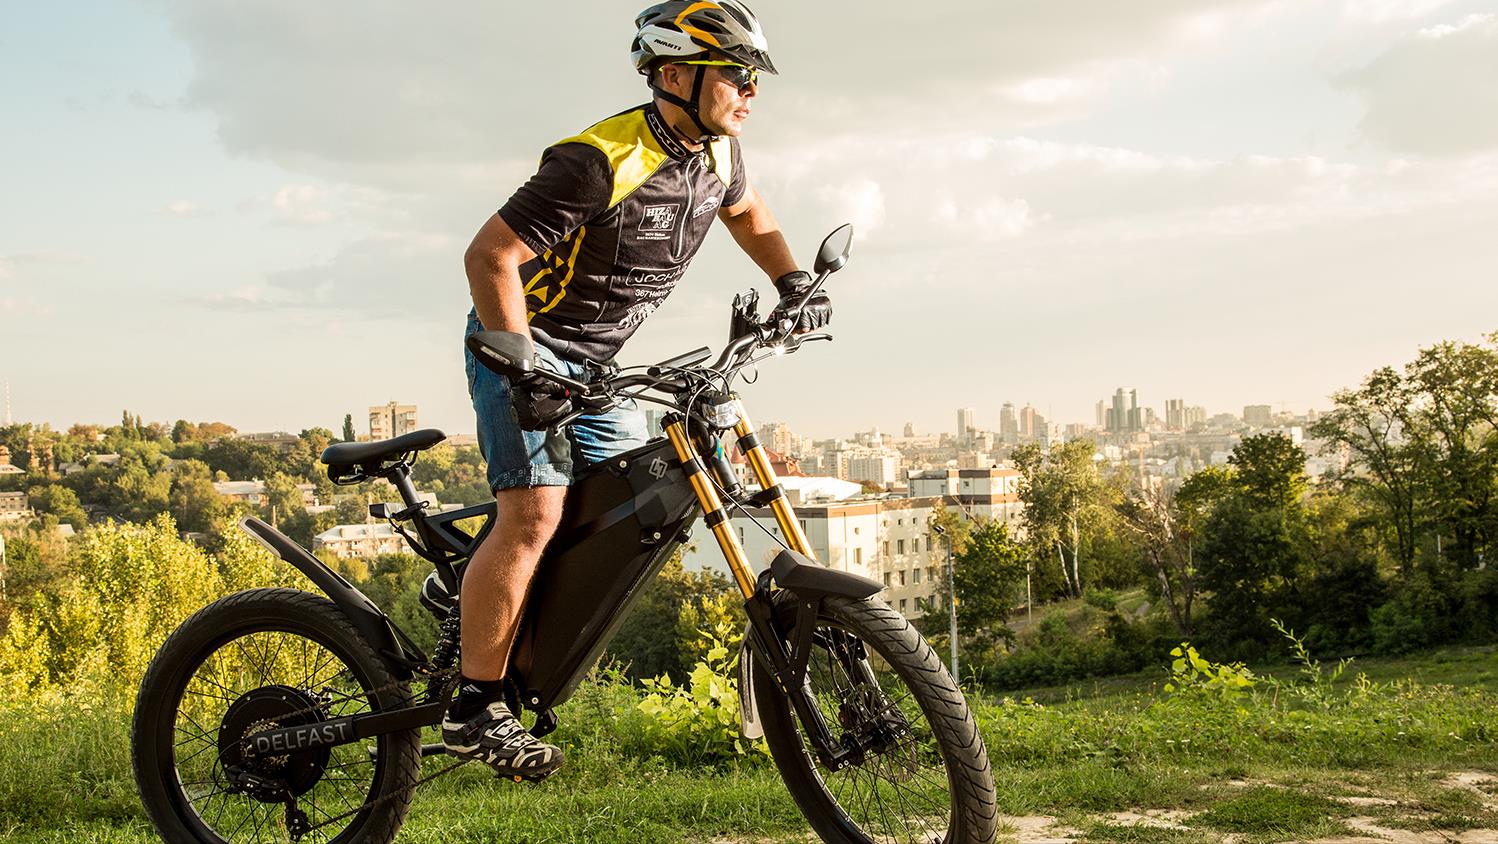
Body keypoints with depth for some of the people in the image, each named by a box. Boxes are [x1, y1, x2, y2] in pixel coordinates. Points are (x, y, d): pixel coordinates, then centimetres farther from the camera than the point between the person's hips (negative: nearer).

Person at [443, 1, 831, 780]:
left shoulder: (717, 152, -2)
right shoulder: (604, 161, -28)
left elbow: (745, 211, 22)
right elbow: (489, 257, -27)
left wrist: (792, 280, 8)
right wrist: (525, 375, -32)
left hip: (596, 360, 8)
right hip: (524, 344, -8)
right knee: (534, 513, -19)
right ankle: (475, 710, -10)